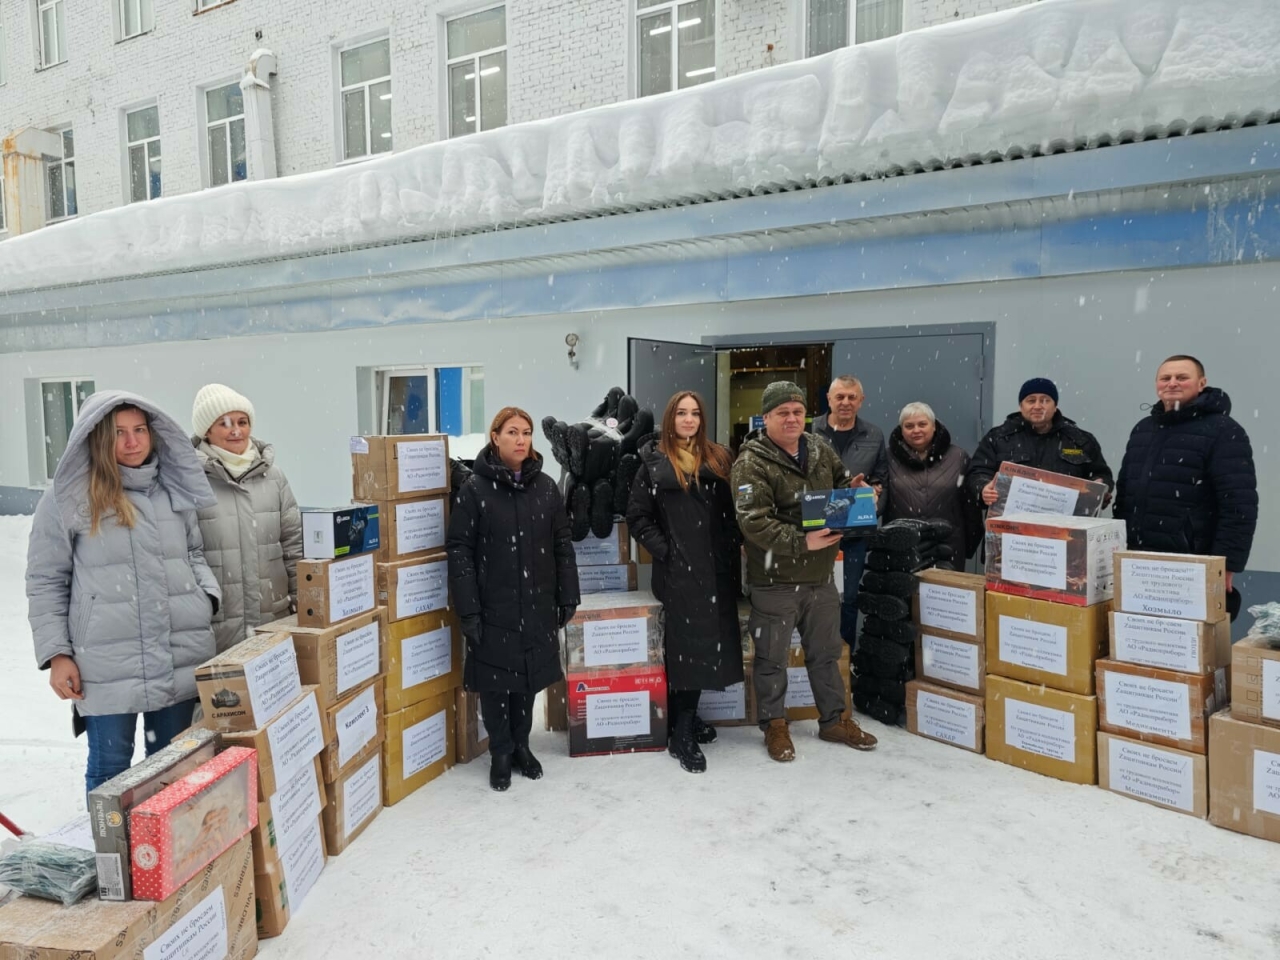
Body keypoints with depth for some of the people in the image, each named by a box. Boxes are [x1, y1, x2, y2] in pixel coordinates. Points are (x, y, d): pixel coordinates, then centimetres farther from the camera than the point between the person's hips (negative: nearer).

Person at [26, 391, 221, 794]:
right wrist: (57, 655, -4)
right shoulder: (67, 498, -4)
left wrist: (208, 596, 1)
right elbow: (45, 584, 0)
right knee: (110, 770, 10)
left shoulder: (175, 489, 7)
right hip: (108, 666, -3)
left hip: (182, 660, 4)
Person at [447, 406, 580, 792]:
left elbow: (562, 545, 8)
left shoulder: (546, 487, 5)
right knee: (496, 680, 6)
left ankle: (521, 745, 33)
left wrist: (568, 597, 5)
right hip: (493, 607, -3)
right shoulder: (475, 489, -6)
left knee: (529, 677, 14)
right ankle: (500, 754, 25)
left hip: (537, 606, 3)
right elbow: (460, 550, -9)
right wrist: (468, 610, -13)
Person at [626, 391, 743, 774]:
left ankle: (687, 718, 26)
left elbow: (734, 509, 14)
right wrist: (662, 550, -8)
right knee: (686, 643, -4)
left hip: (719, 566, 4)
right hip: (678, 569, -4)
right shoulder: (654, 462, 1)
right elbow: (637, 516, 0)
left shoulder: (719, 458, 12)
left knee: (711, 640, 9)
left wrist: (736, 544, 1)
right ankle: (682, 735, 4)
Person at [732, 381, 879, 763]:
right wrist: (802, 543, -31)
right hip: (775, 579, -6)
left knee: (826, 651, 20)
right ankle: (774, 725, 27)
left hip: (821, 574, 6)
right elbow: (754, 523, -24)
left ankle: (833, 720, 37)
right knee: (772, 656, 9)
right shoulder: (751, 463, -16)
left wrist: (853, 490, -3)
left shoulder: (821, 449, 4)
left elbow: (840, 482, 21)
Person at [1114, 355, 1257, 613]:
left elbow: (1239, 505, -13)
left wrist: (1226, 564, -17)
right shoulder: (1143, 429, 16)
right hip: (1138, 562, 6)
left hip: (1192, 569, -6)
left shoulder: (1222, 431, -5)